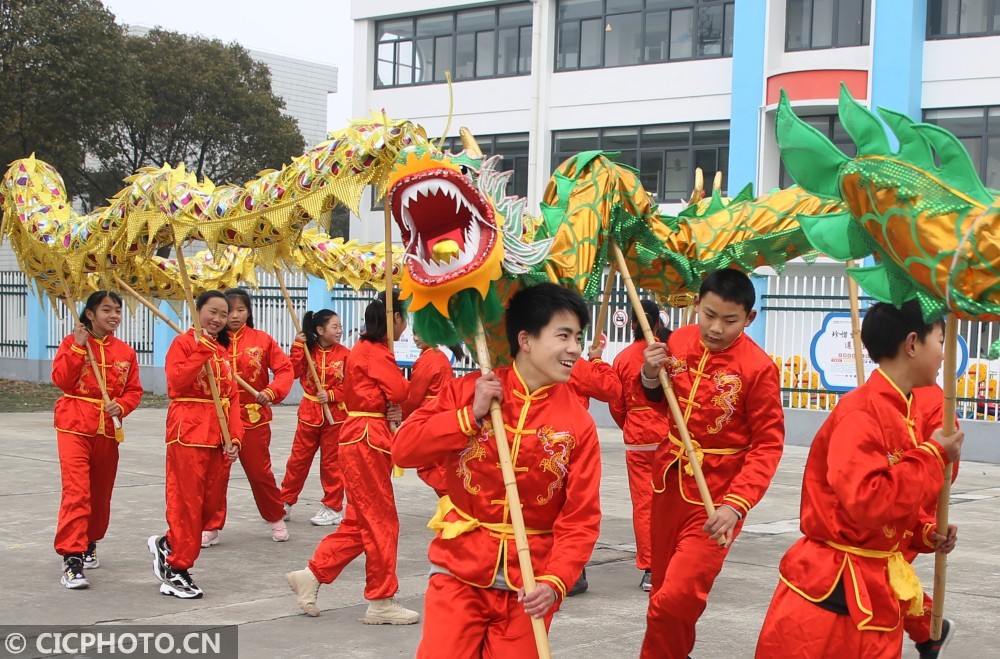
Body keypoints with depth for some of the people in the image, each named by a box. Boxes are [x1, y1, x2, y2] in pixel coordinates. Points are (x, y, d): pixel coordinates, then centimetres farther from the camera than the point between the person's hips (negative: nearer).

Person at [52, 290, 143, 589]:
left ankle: (88, 545, 35)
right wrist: (78, 347, -19)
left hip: (108, 429, 4)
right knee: (77, 491, -15)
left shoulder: (125, 351, 8)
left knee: (101, 492, 14)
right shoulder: (72, 343, -1)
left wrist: (121, 406, -11)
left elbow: (134, 391, 8)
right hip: (74, 426, -4)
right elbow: (61, 379, -12)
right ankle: (71, 558, -16)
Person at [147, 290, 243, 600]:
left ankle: (168, 545, 28)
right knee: (187, 500, -4)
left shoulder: (223, 349, 17)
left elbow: (232, 396, 12)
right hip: (189, 431, -7)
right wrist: (201, 351, -23)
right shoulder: (184, 342, -3)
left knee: (212, 502, 8)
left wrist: (235, 436, 1)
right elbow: (175, 381, -18)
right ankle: (175, 572, 5)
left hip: (218, 434, 7)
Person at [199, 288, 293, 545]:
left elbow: (285, 369, -3)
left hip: (254, 417, 0)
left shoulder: (262, 340, -1)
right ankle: (211, 527, 11)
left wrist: (271, 392, -17)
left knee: (260, 471, 11)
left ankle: (276, 519, 31)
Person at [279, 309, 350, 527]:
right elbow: (295, 371, -12)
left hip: (335, 414, -2)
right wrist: (298, 346, -16)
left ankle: (333, 508, 15)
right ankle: (285, 503, 21)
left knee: (331, 462, 5)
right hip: (309, 413, 2)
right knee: (298, 459, 9)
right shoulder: (307, 350, 1)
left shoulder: (344, 354, -4)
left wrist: (331, 395, -17)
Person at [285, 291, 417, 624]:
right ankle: (381, 602, 5)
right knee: (381, 521, -2)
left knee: (360, 521, 14)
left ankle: (312, 575, 17)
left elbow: (390, 396, 12)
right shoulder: (373, 351, -14)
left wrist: (393, 411, -8)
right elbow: (400, 391, -22)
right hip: (367, 439, -10)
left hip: (363, 438, 10)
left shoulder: (368, 349, 16)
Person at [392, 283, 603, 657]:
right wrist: (471, 416, -15)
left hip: (529, 583, 1)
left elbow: (581, 518, -7)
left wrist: (555, 581, -20)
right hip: (459, 570, 0)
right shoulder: (469, 392, -1)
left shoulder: (578, 424, -3)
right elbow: (404, 450, -7)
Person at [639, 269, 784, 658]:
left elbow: (768, 444, -15)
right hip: (670, 480, 6)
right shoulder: (678, 342, -1)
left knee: (676, 601, -14)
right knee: (662, 589, 18)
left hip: (717, 494, -5)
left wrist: (736, 505, -26)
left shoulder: (758, 367, -17)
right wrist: (650, 377, -7)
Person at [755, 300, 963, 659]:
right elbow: (871, 502, -29)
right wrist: (933, 457, -19)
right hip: (832, 588, -9)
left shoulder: (908, 414, 8)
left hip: (879, 587, 9)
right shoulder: (859, 414, -19)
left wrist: (927, 533, 0)